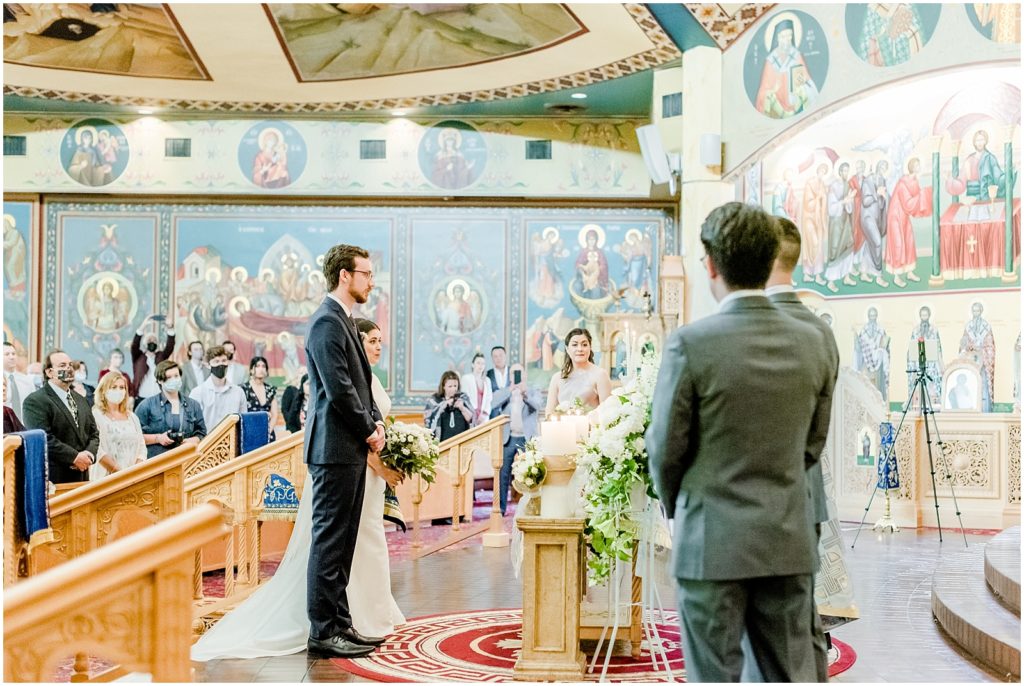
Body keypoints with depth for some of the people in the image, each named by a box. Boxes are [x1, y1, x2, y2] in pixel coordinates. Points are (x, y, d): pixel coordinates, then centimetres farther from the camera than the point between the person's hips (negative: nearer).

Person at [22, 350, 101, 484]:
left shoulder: (80, 399, 18)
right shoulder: (35, 401, -7)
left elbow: (93, 433, 18)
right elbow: (44, 438, -17)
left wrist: (90, 453, -3)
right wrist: (74, 457, -18)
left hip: (81, 477, 7)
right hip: (54, 478, -7)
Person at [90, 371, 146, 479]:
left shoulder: (132, 417, 17)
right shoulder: (95, 416, 0)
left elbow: (141, 447, 13)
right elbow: (97, 451, -9)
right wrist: (119, 471, -14)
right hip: (105, 477, -4)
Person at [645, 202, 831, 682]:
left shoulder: (691, 344, -14)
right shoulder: (810, 342, 0)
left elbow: (666, 448, -7)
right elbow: (815, 440, 9)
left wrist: (674, 505, 13)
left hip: (713, 541, -4)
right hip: (788, 542, 4)